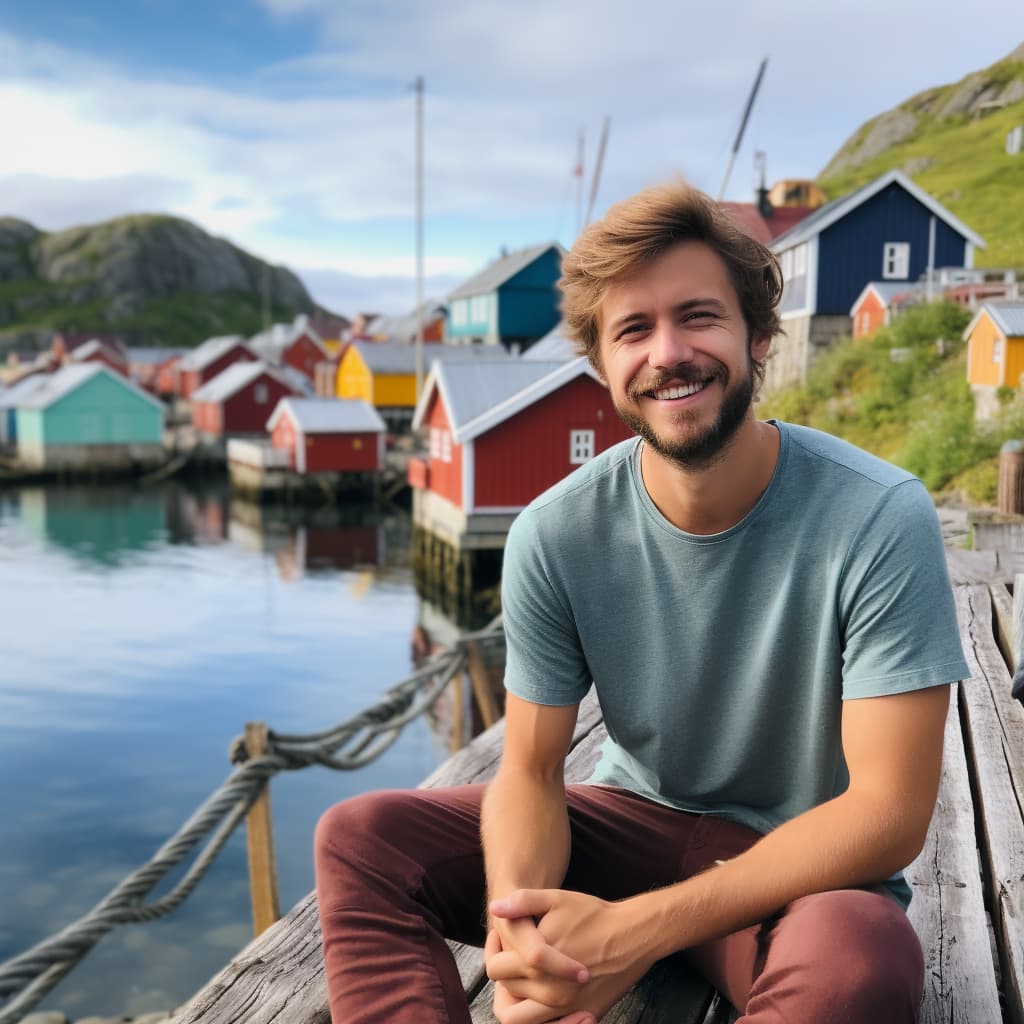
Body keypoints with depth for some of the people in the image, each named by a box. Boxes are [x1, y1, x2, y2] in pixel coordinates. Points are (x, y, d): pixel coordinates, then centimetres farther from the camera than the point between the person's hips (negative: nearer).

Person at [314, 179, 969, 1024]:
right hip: (633, 823, 3)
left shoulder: (881, 519, -20)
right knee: (361, 837, -13)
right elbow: (531, 772, -6)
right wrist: (517, 918, -30)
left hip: (808, 862, -3)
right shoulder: (556, 535, -11)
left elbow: (890, 813, -21)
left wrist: (638, 931, -29)